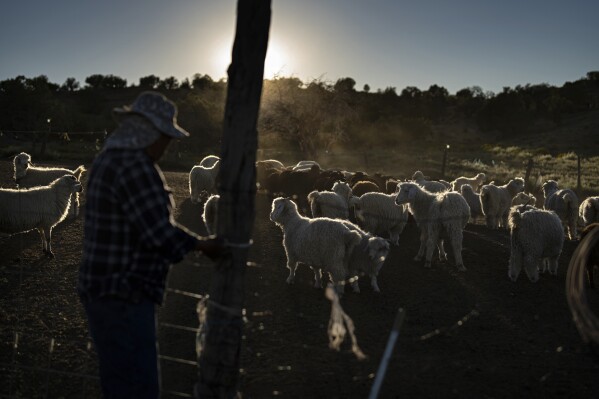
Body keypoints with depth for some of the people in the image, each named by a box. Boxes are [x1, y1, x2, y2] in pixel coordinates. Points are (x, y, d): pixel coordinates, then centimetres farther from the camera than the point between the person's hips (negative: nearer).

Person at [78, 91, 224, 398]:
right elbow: (161, 234, -24)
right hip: (123, 299, -10)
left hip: (104, 292, 10)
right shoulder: (135, 166, -20)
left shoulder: (108, 160, 12)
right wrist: (203, 245, -7)